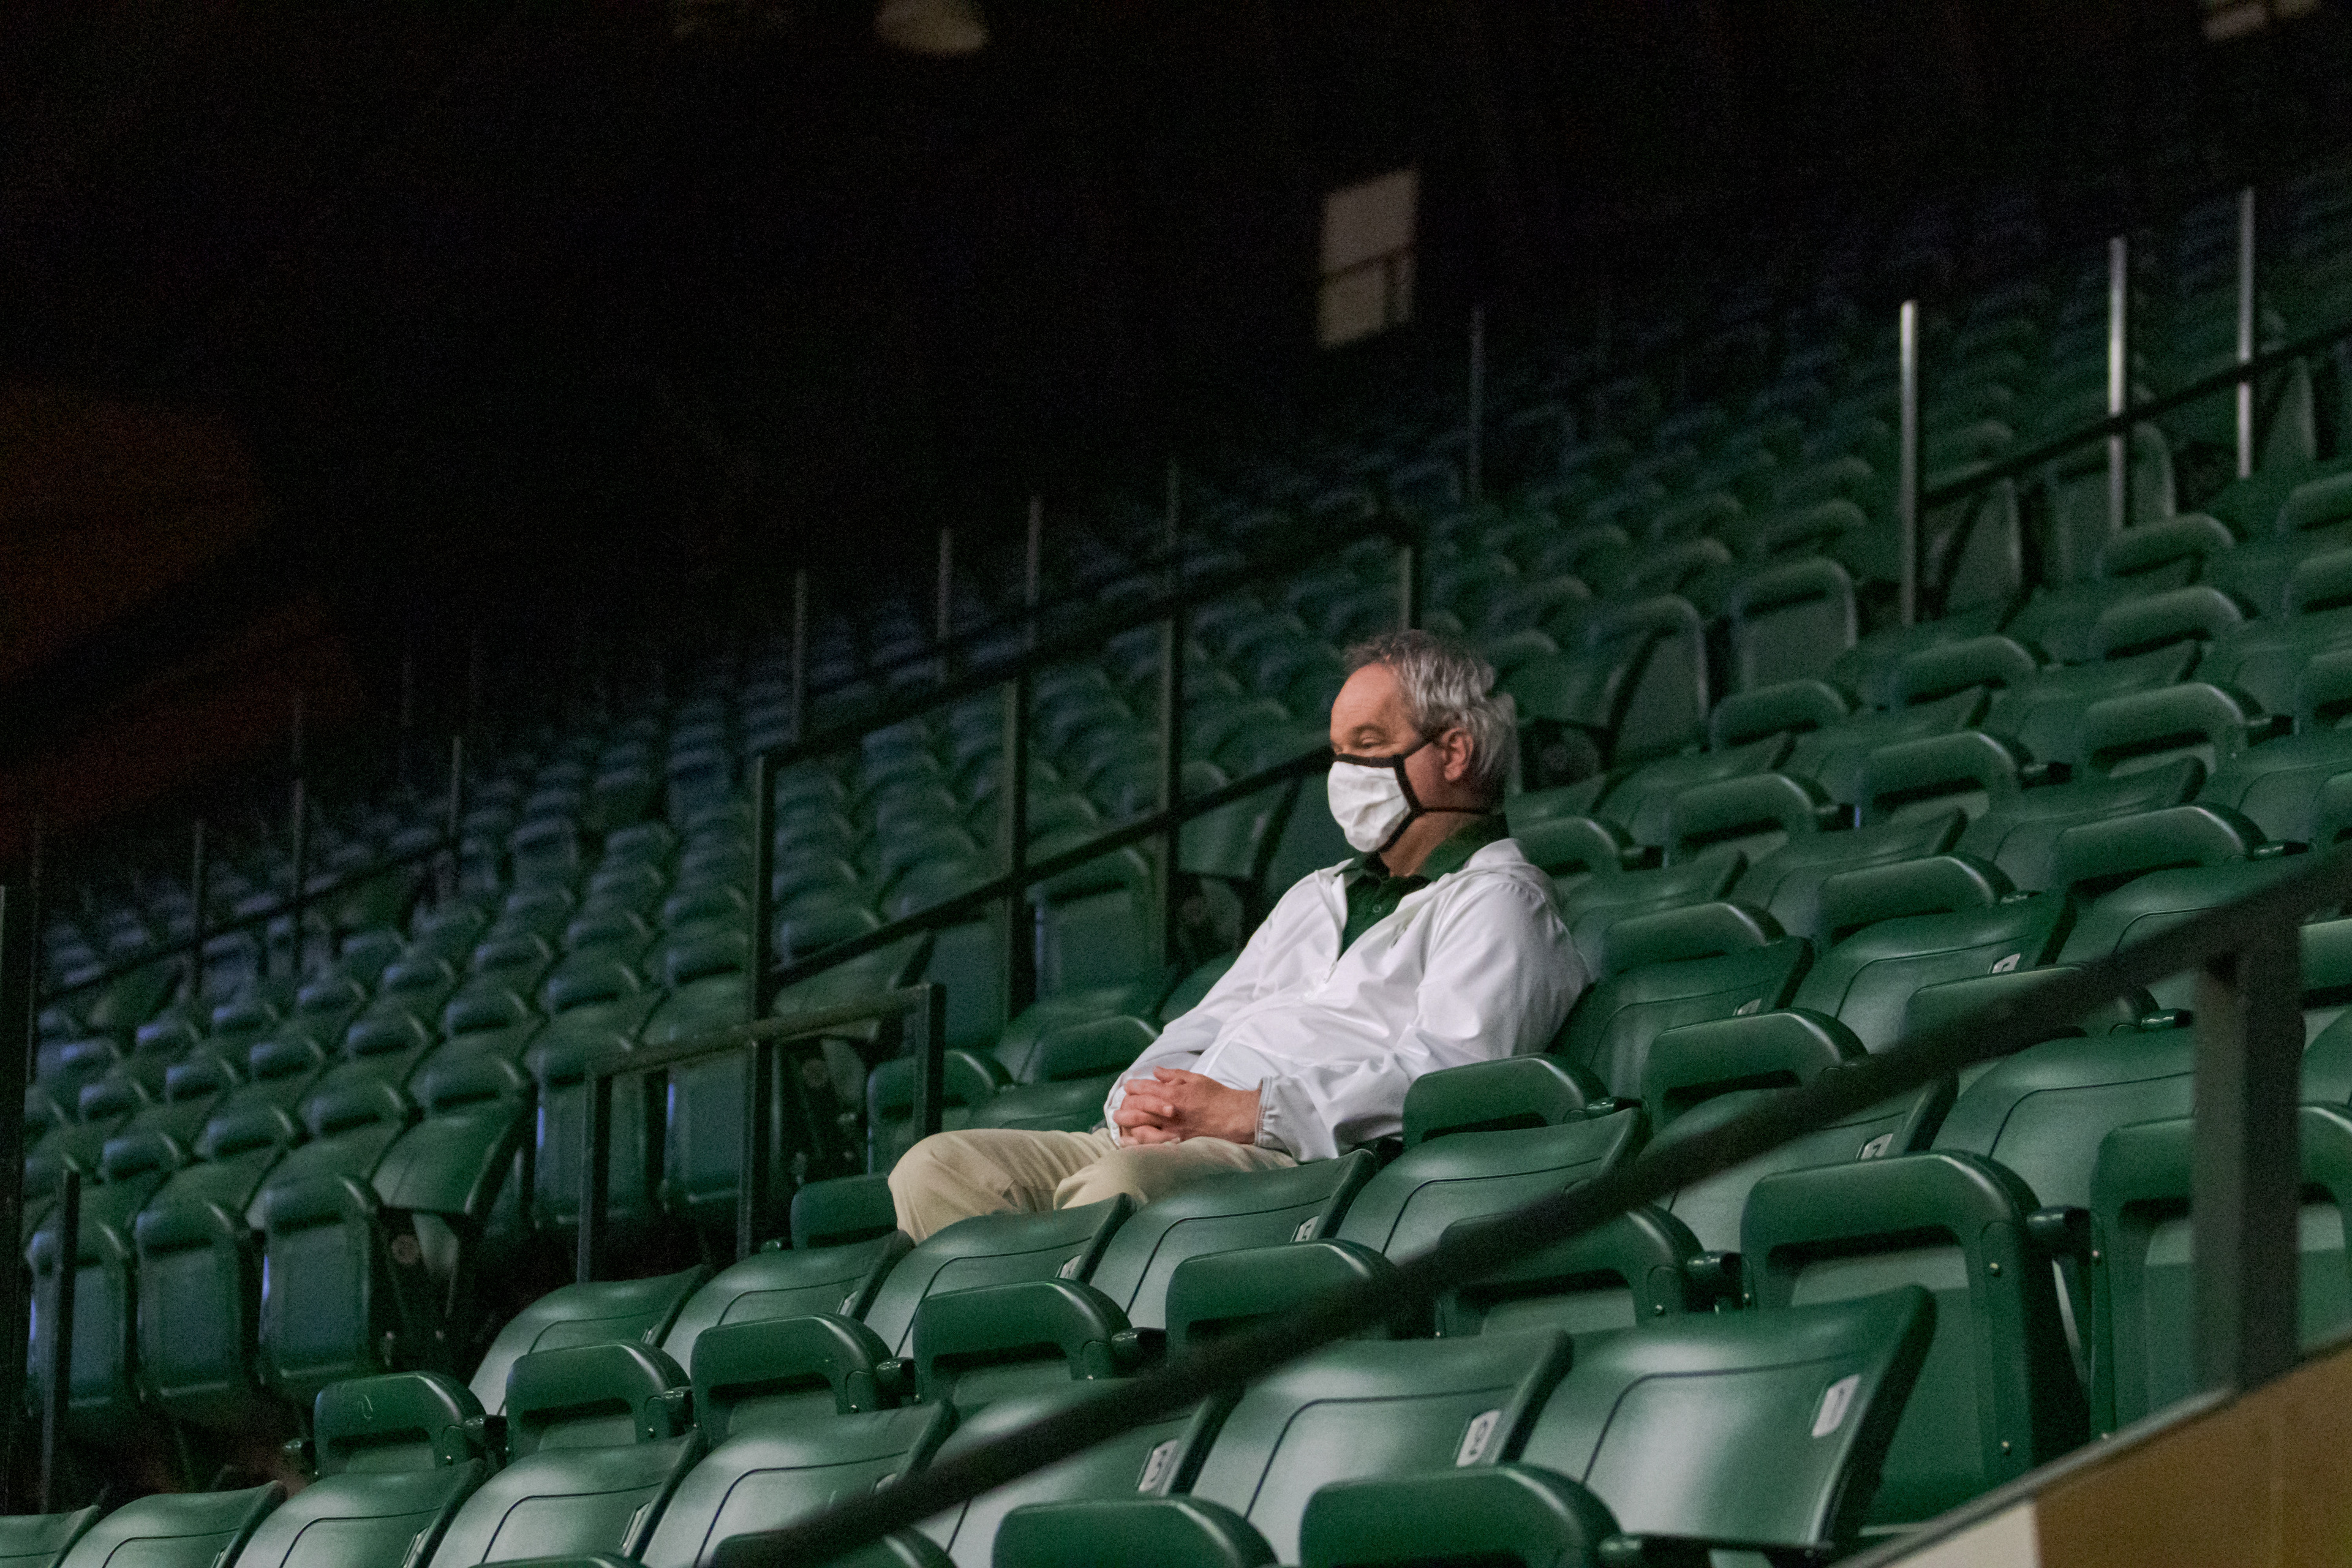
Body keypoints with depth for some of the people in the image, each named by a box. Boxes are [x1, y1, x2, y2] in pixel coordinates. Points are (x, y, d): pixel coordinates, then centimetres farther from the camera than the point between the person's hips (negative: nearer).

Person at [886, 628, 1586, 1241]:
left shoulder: (1500, 900, 7)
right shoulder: (1317, 897, 36)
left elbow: (1448, 1069, -10)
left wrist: (1251, 1112, -17)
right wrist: (1145, 1099, 3)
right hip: (1164, 1146, 8)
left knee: (1121, 1187, -38)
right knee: (941, 1168, -13)